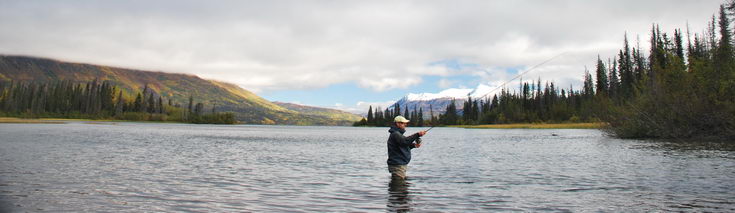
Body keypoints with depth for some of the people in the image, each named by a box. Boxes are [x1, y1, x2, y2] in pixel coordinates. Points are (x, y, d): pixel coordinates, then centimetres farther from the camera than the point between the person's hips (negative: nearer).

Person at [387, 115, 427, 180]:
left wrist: (414, 145, 7)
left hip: (401, 164, 11)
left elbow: (403, 146, 25)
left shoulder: (398, 133, 19)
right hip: (397, 165, -11)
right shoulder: (395, 134, -16)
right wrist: (417, 135, -37)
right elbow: (405, 141, -34)